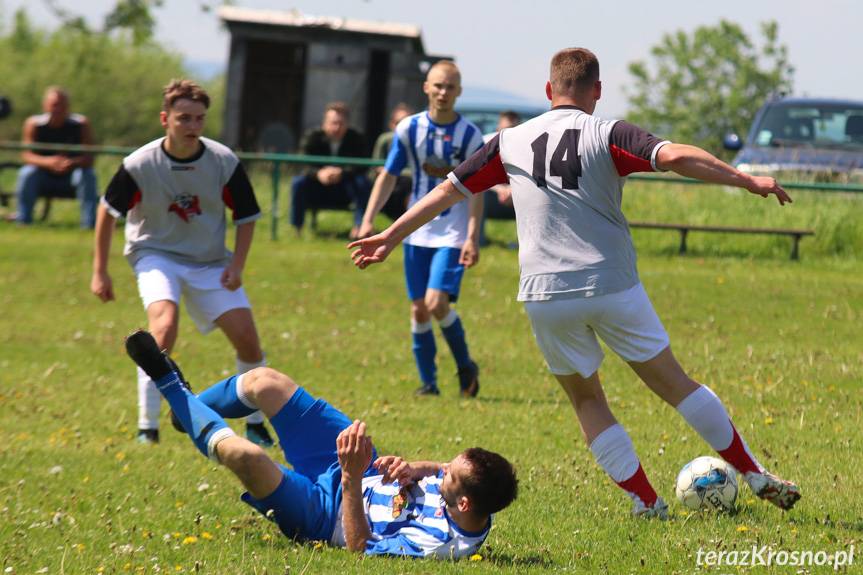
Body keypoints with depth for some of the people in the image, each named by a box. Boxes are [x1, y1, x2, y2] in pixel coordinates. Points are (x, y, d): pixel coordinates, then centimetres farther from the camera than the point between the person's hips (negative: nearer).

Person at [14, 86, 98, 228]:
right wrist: (48, 162, -37)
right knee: (27, 173, -28)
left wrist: (72, 163, -40)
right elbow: (27, 155, -17)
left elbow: (89, 158, -17)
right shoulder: (34, 124, -11)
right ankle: (22, 220, -17)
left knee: (88, 175, -30)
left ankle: (90, 223, -22)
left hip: (71, 177, 0)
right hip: (44, 177, 0)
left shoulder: (81, 124, -12)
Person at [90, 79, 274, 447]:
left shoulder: (224, 162, -12)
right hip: (156, 255, -3)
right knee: (164, 323, -30)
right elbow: (108, 211, -1)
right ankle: (147, 427, -23)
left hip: (210, 261, 3)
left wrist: (237, 265, -11)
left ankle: (255, 423, 15)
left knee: (246, 337, -8)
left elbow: (246, 216, 2)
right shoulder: (140, 165, -17)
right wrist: (99, 271, -1)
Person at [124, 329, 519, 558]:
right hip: (363, 469, 8)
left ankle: (171, 387, -2)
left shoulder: (438, 543, -38)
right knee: (264, 382, 7)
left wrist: (352, 479, -40)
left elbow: (360, 547, -29)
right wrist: (417, 469, -15)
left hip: (325, 511, -8)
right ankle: (189, 407, 40)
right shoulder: (466, 485, -17)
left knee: (244, 454, -33)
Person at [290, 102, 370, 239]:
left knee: (362, 182, -29)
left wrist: (342, 173, -38)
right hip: (317, 190, 0)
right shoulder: (313, 138, -6)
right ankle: (296, 227, -22)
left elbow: (362, 165, -19)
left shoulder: (356, 139, -6)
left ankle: (360, 226, -24)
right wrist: (319, 173, -39)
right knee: (298, 182, -28)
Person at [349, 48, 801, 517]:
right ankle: (755, 476, 12)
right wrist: (745, 180, -13)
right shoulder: (607, 135, -2)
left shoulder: (510, 142, 9)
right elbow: (674, 157, -17)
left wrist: (390, 237, 26)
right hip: (611, 286, -2)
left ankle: (646, 502, 8)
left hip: (544, 297, 2)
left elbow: (449, 189, 16)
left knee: (586, 400, 16)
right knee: (674, 384, 8)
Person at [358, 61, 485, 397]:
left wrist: (472, 237, -13)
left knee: (437, 304, -17)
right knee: (419, 310, 4)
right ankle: (428, 382, 16)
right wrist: (368, 221, -3)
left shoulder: (470, 136, -7)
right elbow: (388, 176, 6)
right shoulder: (409, 129, 0)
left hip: (453, 233, -3)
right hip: (418, 231, 3)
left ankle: (466, 367, 5)